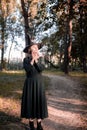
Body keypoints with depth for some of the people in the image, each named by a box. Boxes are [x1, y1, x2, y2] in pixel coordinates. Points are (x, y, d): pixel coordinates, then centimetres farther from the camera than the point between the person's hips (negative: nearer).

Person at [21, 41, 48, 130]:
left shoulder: (40, 59, 6)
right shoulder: (26, 59, -1)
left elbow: (41, 69, -11)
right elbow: (27, 69, -19)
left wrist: (36, 59, -17)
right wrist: (32, 59, -18)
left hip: (39, 83, 2)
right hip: (30, 83, -2)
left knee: (39, 101, 0)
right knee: (30, 101, 0)